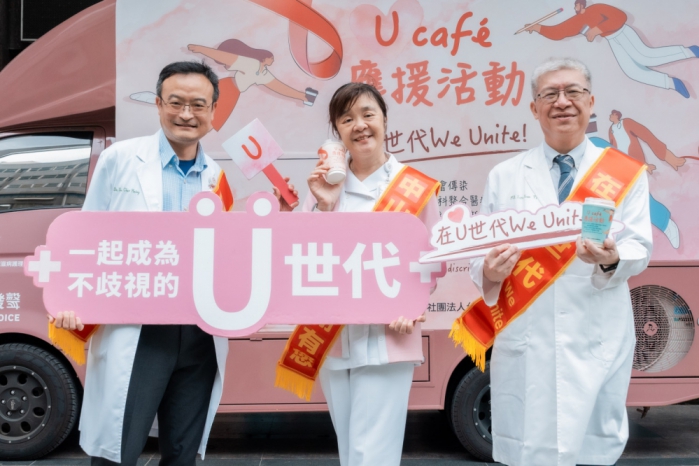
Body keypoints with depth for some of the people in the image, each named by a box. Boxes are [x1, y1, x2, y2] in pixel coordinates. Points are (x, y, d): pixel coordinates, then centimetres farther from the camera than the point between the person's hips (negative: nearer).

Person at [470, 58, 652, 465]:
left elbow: (639, 248, 1)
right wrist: (489, 272, -14)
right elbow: (482, 253, 9)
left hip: (599, 341, 0)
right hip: (525, 342, 0)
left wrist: (612, 259, -22)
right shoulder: (504, 176, 10)